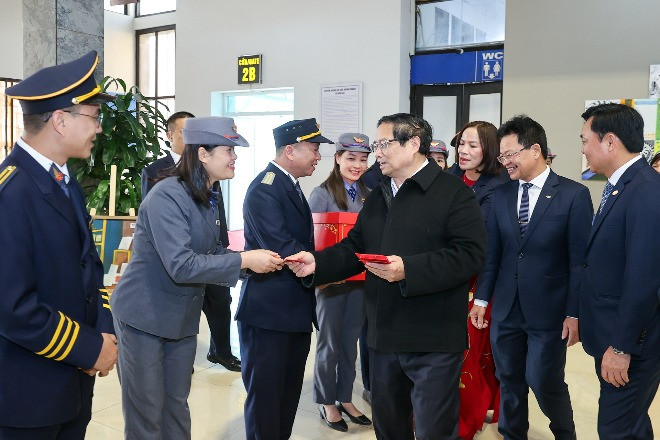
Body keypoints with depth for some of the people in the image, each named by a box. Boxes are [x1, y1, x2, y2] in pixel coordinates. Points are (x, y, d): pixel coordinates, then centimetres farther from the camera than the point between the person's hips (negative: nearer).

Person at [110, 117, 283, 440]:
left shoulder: (208, 198, 5)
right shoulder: (167, 196, -22)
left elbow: (212, 252, 7)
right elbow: (181, 266, -30)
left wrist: (257, 259, -8)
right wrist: (244, 261, -26)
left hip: (183, 318, 8)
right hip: (143, 317, -8)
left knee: (176, 407, 18)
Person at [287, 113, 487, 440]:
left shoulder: (454, 192, -9)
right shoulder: (376, 198, 15)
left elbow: (470, 254, -19)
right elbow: (354, 249, 14)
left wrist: (409, 269, -28)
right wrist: (317, 263, -4)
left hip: (433, 340, -7)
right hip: (383, 337, 7)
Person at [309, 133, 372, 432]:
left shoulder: (368, 196, 6)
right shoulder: (322, 194, -10)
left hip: (360, 278, 5)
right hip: (331, 279, -5)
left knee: (350, 342, 15)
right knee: (329, 343, 8)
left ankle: (345, 398, 30)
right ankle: (327, 403, 23)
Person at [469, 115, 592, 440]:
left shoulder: (574, 194, -7)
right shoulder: (501, 195, 5)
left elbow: (580, 261, -8)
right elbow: (491, 252, 8)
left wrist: (575, 314, -9)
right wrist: (481, 298, 5)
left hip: (548, 311, -4)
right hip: (505, 309, 4)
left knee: (545, 383, 4)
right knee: (509, 382, 13)